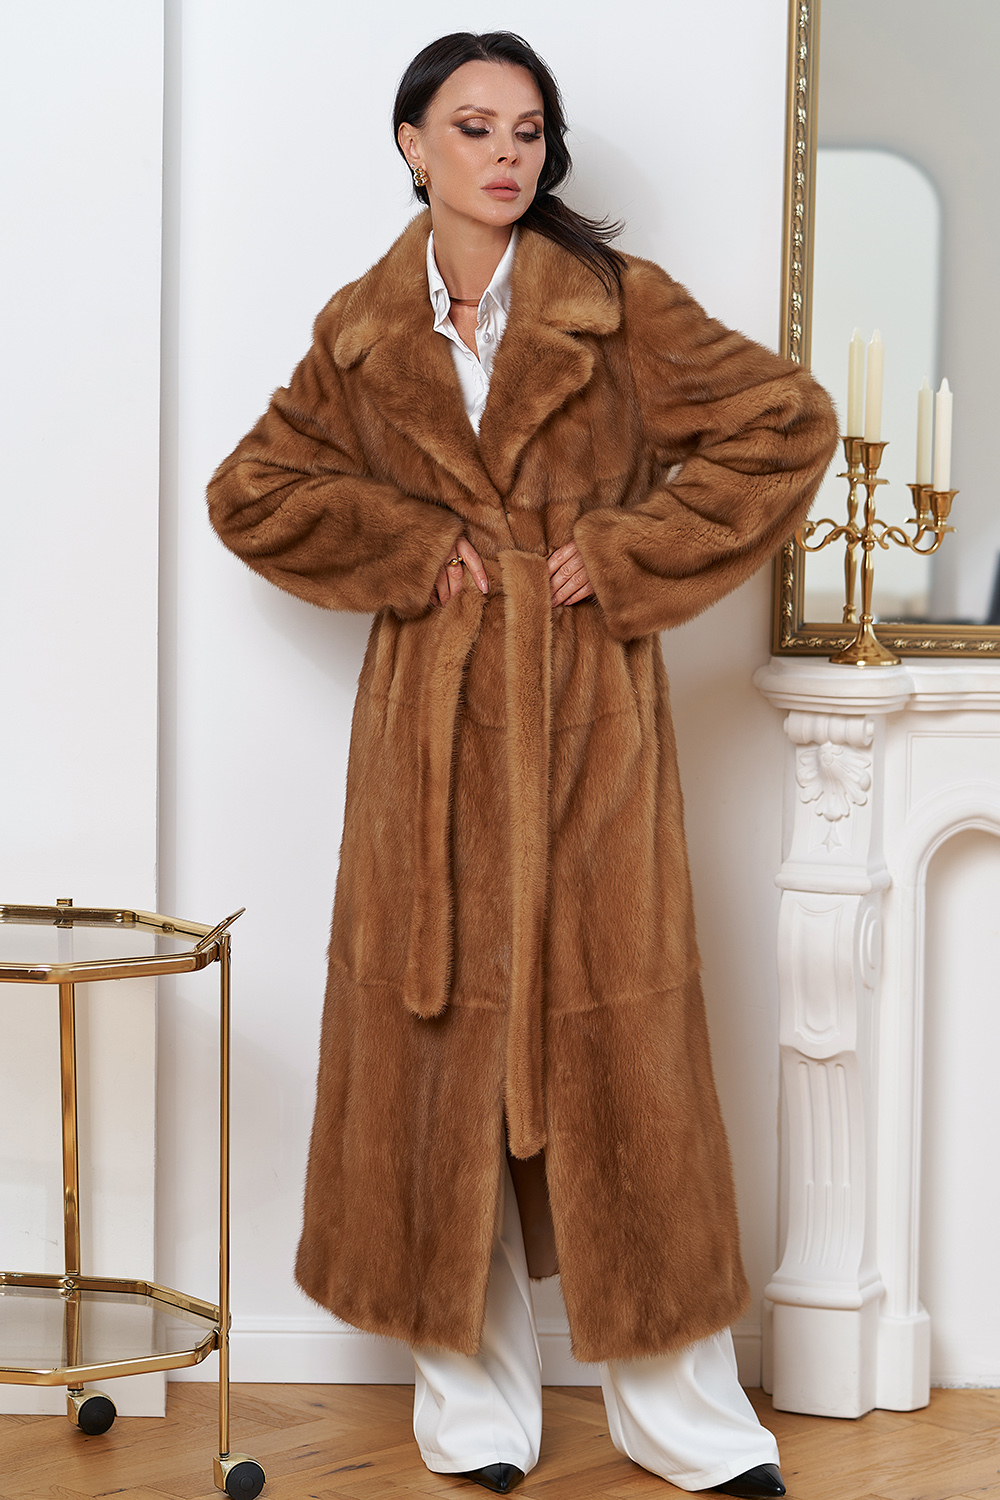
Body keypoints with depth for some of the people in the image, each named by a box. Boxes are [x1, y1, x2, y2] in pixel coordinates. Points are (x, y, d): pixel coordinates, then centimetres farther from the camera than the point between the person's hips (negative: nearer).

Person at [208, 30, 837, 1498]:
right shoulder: (360, 332, 8)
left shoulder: (624, 306, 1)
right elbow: (252, 491, 11)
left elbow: (788, 422, -1)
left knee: (613, 1029, 0)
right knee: (437, 1031, 3)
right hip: (431, 716, 2)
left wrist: (631, 553, -7)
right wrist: (407, 549, -3)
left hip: (588, 715, -2)